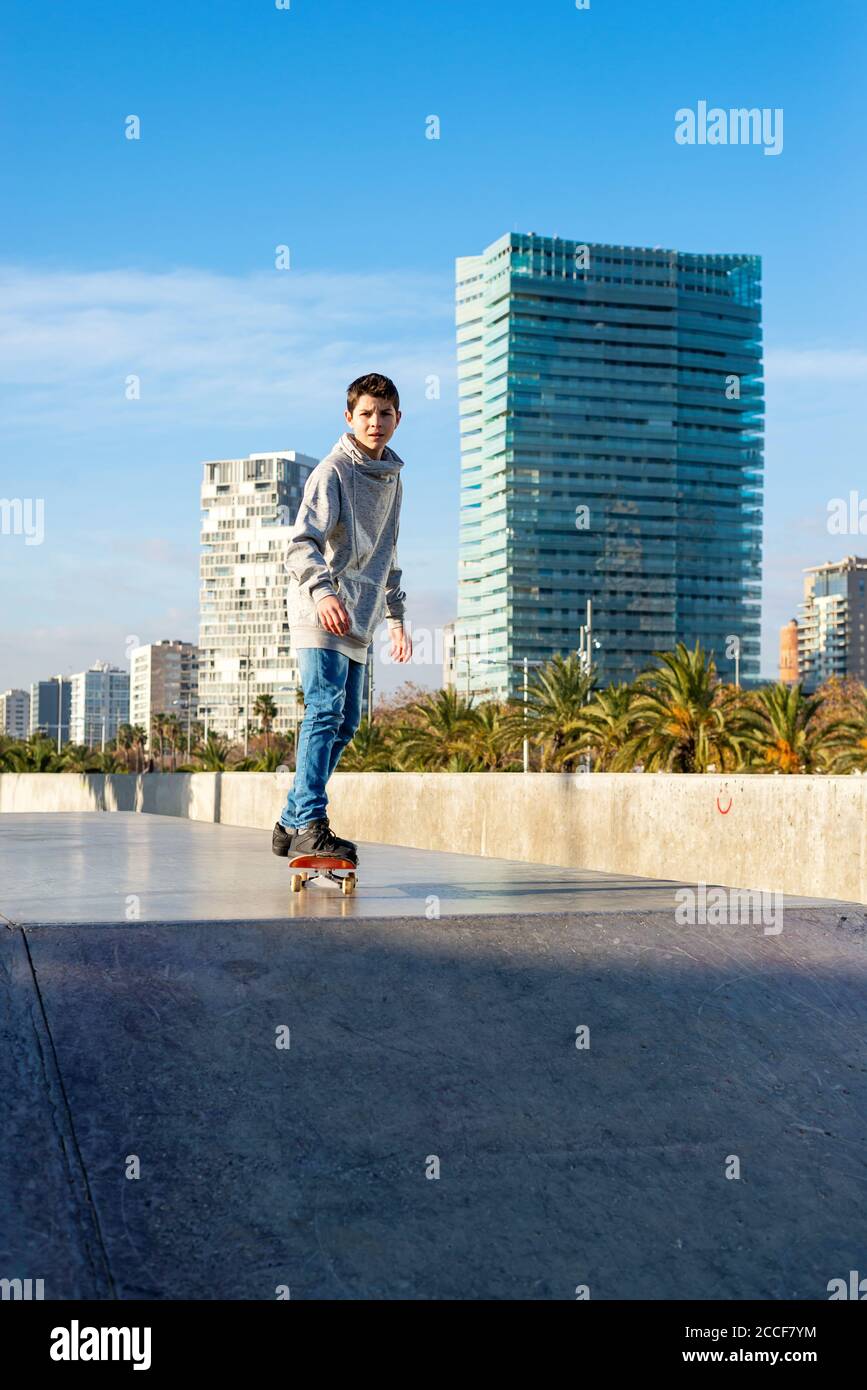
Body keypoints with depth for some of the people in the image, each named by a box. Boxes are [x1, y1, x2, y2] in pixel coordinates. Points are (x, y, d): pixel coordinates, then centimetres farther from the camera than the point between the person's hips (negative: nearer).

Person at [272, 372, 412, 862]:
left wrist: (396, 617, 25)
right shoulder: (333, 471, -7)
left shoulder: (393, 478, 18)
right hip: (321, 614, -8)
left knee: (345, 722, 7)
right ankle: (310, 825, -22)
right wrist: (322, 591, -36)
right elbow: (302, 543, -18)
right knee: (325, 712, -18)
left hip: (357, 620, 8)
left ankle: (292, 822, 15)